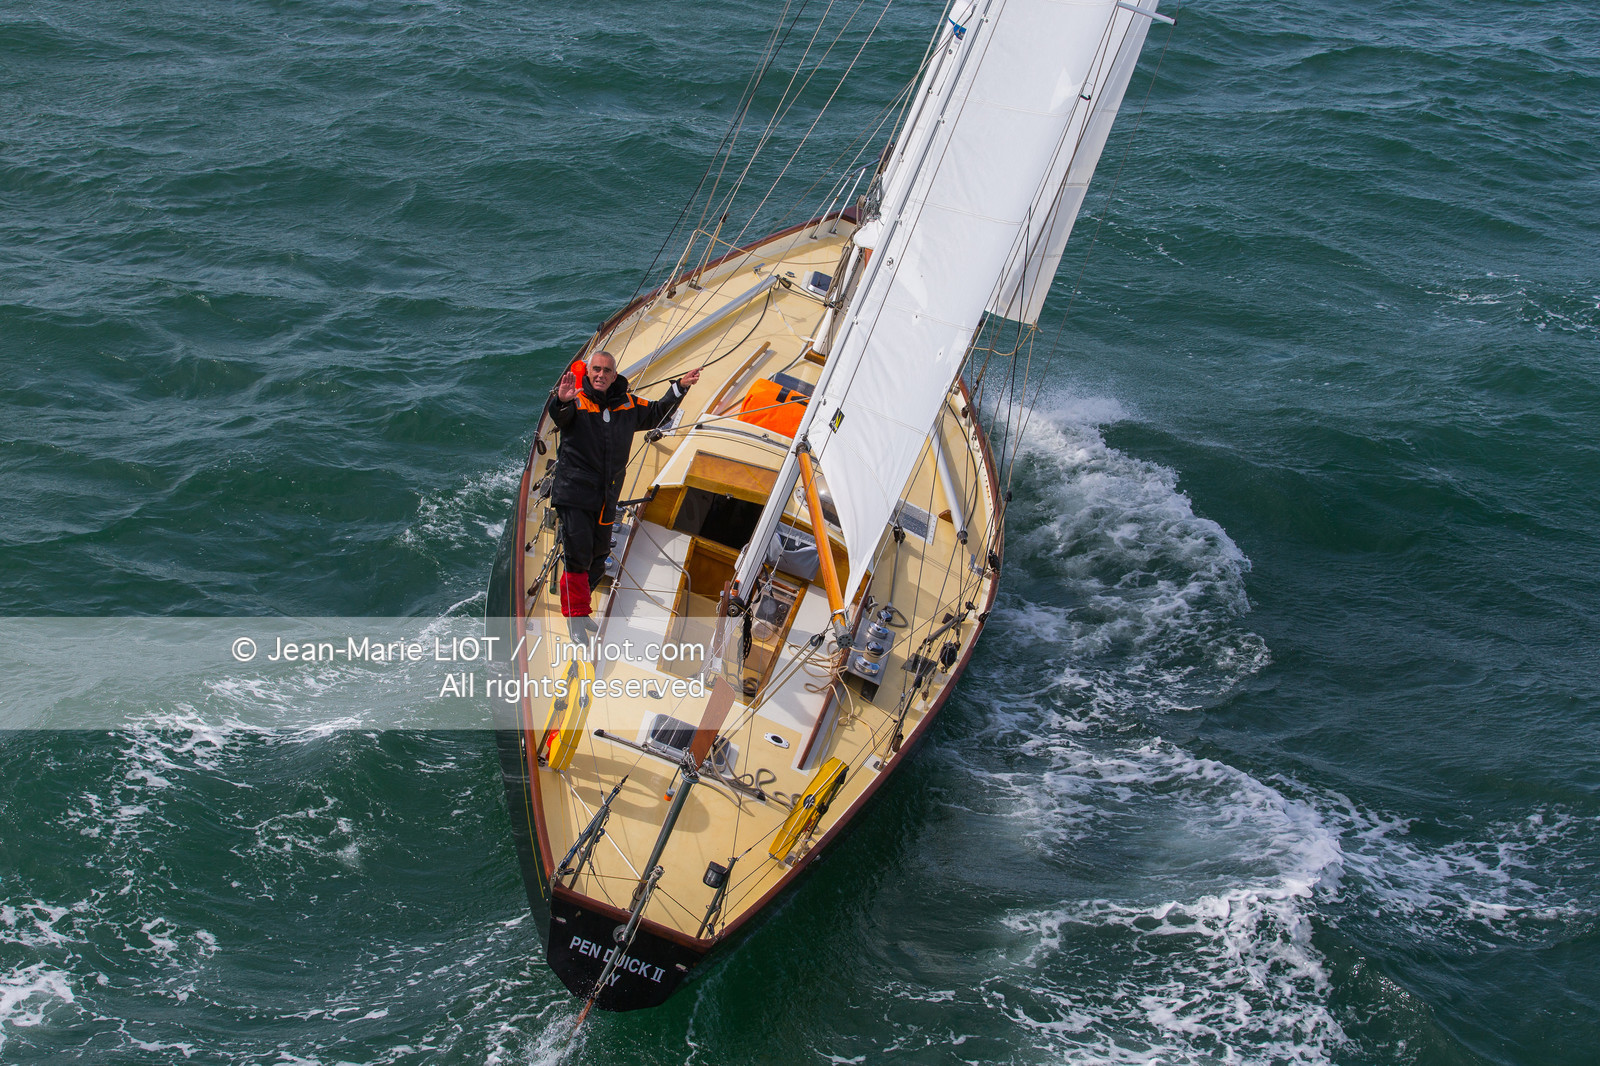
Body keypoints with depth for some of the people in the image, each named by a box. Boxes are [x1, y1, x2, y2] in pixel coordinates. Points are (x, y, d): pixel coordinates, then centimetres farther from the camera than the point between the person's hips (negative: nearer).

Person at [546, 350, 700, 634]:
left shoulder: (627, 405, 8)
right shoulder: (577, 401, -9)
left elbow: (656, 413, 25)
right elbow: (558, 416, -31)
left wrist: (680, 387, 15)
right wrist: (562, 402, -55)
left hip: (607, 498, 6)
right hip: (574, 493, -6)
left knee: (598, 557, 13)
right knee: (578, 555, -8)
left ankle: (576, 606, 32)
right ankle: (577, 616, 4)